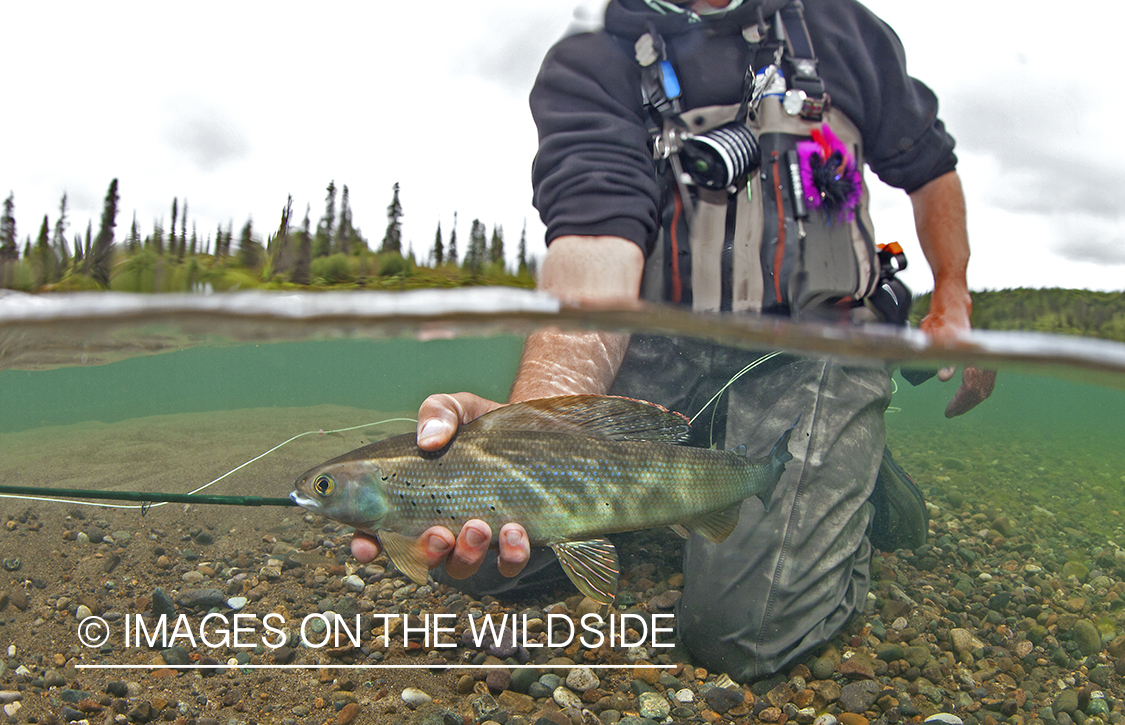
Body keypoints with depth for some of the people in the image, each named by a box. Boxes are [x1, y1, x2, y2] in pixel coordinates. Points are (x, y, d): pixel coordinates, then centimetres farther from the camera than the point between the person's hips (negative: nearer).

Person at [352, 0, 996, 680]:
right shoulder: (589, 64, -2)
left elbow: (931, 163, 24)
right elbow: (596, 248, -22)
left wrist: (953, 302, 16)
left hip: (814, 348, -1)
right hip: (664, 351, 2)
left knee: (739, 622, -22)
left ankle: (853, 481, 10)